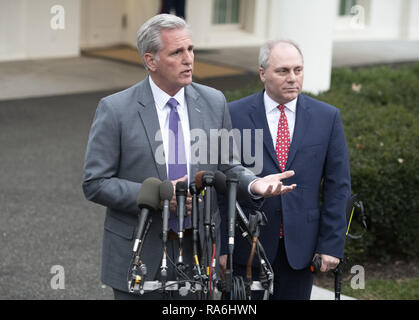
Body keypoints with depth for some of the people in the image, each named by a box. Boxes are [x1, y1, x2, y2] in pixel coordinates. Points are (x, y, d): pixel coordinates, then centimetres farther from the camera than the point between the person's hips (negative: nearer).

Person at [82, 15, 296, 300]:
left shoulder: (214, 102, 3)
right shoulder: (115, 110, -9)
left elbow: (227, 166, 11)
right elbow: (95, 184, -9)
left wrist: (253, 184, -12)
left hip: (199, 252, 3)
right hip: (139, 256, -3)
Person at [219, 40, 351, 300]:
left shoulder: (327, 117, 3)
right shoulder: (234, 115, -2)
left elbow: (338, 186, 4)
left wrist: (331, 244, -2)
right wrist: (221, 245, -4)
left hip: (301, 248, 2)